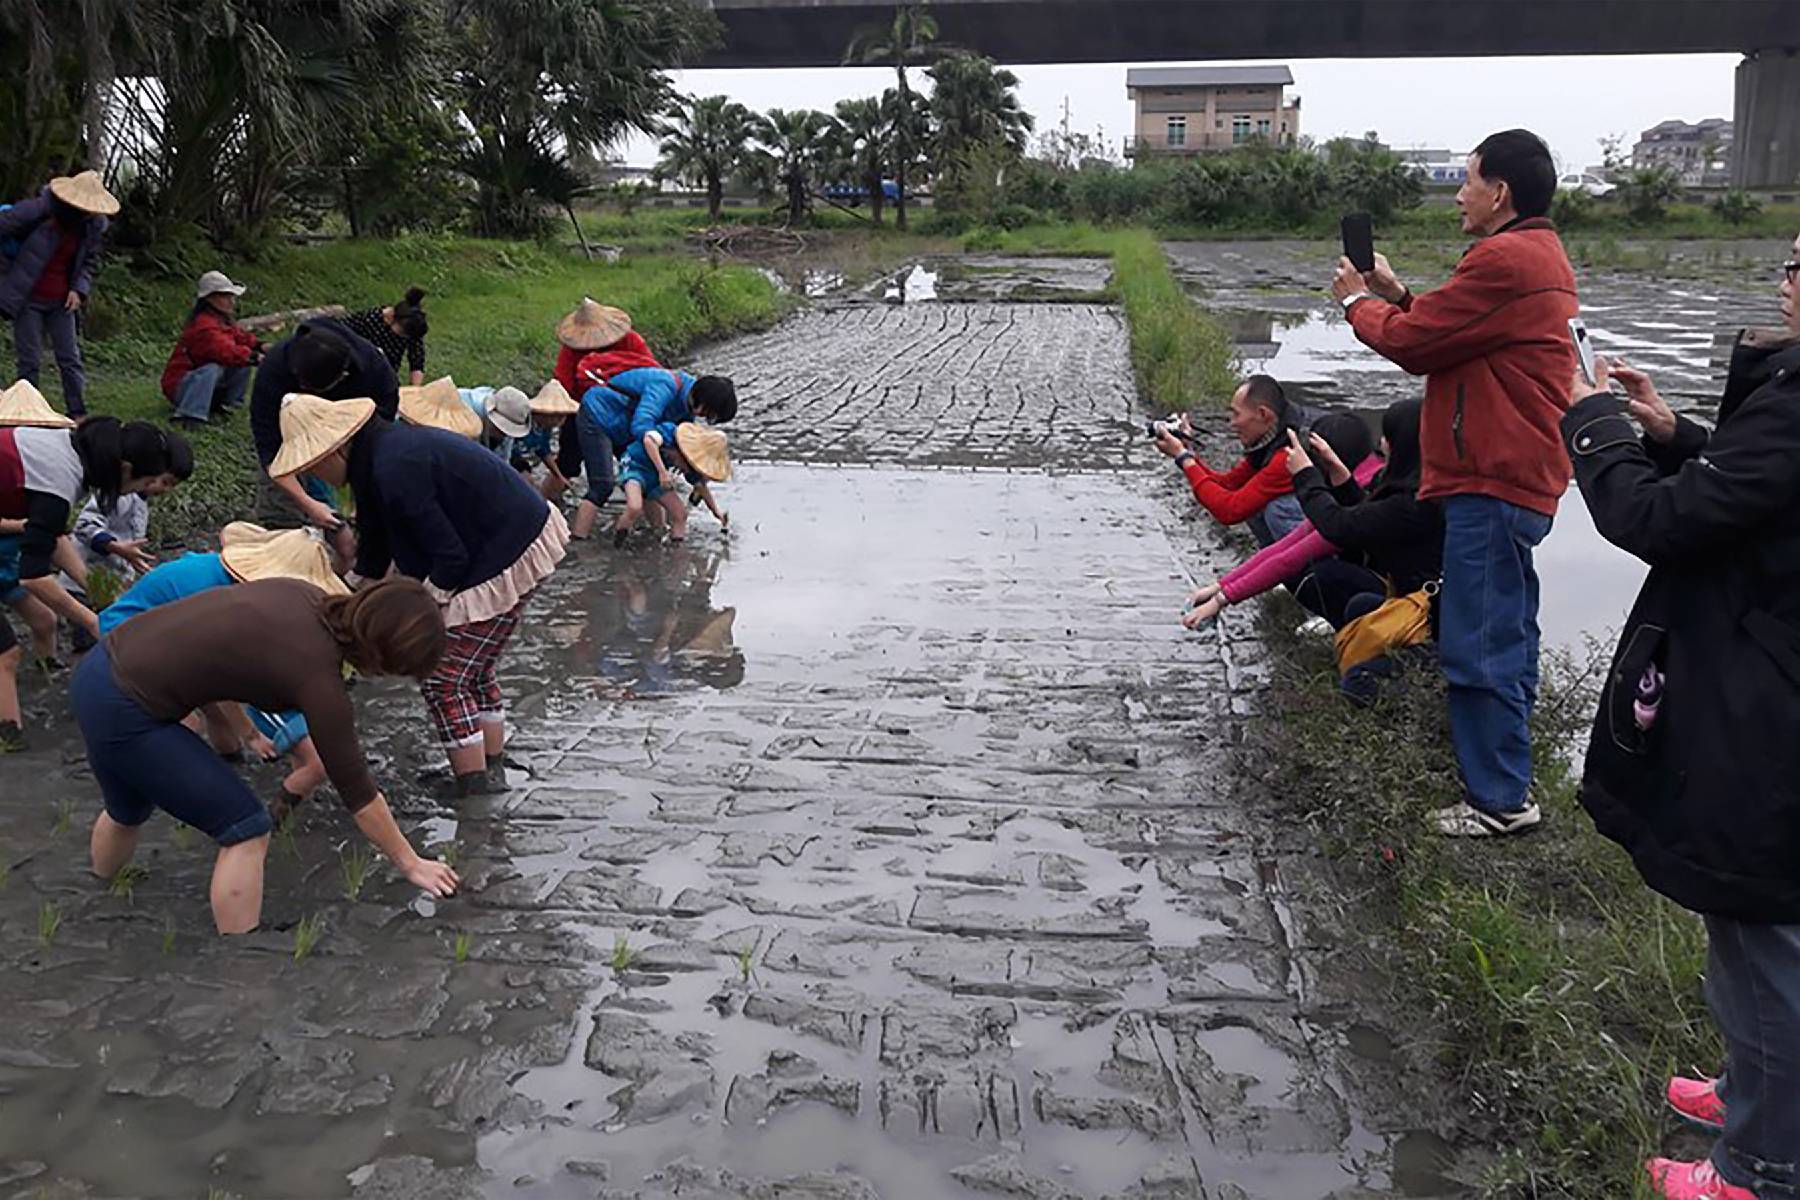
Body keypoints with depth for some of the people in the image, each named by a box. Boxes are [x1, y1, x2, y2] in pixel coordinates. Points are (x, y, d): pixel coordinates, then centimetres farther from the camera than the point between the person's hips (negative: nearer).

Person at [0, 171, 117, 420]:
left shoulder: (94, 225, -1)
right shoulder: (37, 210, -16)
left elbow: (90, 262, 11)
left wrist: (79, 289, -4)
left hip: (61, 302, 4)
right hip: (28, 300, -4)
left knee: (71, 360, 4)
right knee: (29, 362, 0)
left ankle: (79, 415, 9)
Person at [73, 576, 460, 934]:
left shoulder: (306, 597, -1)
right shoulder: (317, 671, -19)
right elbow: (356, 789, -10)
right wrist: (410, 864, 0)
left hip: (102, 670, 9)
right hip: (124, 709, -9)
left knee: (127, 813, 33)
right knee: (246, 828, -1)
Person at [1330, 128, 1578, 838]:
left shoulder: (1504, 260, -17)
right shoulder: (1538, 255, 19)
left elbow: (1411, 342, -12)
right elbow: (1445, 337, 19)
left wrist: (1359, 301, 5)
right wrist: (1394, 296, 10)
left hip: (1491, 485, -11)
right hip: (1515, 477, 11)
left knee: (1478, 646, -5)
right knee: (1504, 635, 20)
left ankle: (1499, 799, 4)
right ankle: (1507, 776, 33)